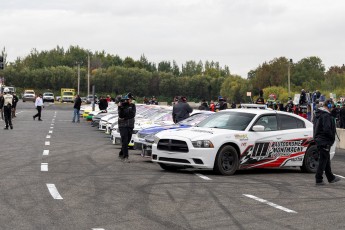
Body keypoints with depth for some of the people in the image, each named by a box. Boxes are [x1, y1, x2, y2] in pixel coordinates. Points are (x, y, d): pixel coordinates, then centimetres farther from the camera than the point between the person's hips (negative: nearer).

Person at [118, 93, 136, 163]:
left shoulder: (132, 106, 5)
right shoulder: (121, 105, -2)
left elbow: (133, 115, -7)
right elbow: (120, 115, -13)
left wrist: (125, 117, -15)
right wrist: (120, 107, -25)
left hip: (130, 125, 4)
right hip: (122, 125, -4)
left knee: (127, 141, 9)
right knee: (124, 141, -12)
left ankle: (121, 154, 27)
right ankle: (125, 157, -15)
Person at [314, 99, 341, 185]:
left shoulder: (318, 114, 12)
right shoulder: (326, 116, -20)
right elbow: (327, 129, -26)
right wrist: (332, 137, -11)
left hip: (319, 140, 10)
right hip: (325, 141, -10)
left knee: (326, 160, 18)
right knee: (323, 160, -3)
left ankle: (331, 178, 30)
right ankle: (319, 180, 1)